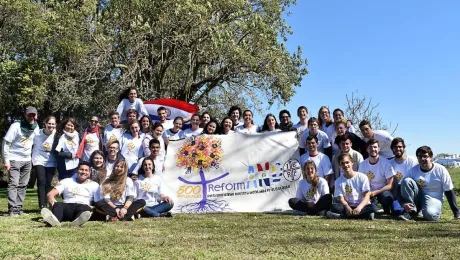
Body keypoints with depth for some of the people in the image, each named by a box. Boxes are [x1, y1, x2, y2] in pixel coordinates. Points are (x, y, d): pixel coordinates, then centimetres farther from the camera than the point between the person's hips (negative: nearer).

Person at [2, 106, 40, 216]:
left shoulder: (36, 127, 4)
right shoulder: (16, 126, -13)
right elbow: (6, 143, -12)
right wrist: (6, 160, -16)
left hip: (27, 160, 6)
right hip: (14, 159, -6)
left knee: (23, 185, 7)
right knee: (13, 184, -9)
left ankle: (19, 208, 12)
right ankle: (12, 209, -9)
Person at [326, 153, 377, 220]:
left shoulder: (362, 177, 0)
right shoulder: (338, 181, 5)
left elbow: (367, 195, -6)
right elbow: (341, 198, -4)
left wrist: (359, 207, -26)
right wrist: (347, 207, -28)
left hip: (362, 206, 0)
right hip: (348, 207, 0)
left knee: (373, 207, -34)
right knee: (334, 206, -28)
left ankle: (342, 215, -34)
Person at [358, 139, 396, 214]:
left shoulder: (386, 163, -12)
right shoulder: (363, 164, -3)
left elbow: (390, 185, -12)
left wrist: (375, 192, -23)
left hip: (383, 191, -2)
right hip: (369, 192, 2)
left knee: (387, 197, -36)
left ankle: (387, 209, -1)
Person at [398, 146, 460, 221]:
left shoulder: (441, 170, -12)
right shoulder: (413, 170, -7)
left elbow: (449, 192, -7)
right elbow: (403, 187, -9)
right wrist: (404, 203, -29)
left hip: (434, 199, -3)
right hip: (419, 197, 3)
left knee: (430, 214, -38)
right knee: (407, 180, -25)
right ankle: (411, 211, -19)